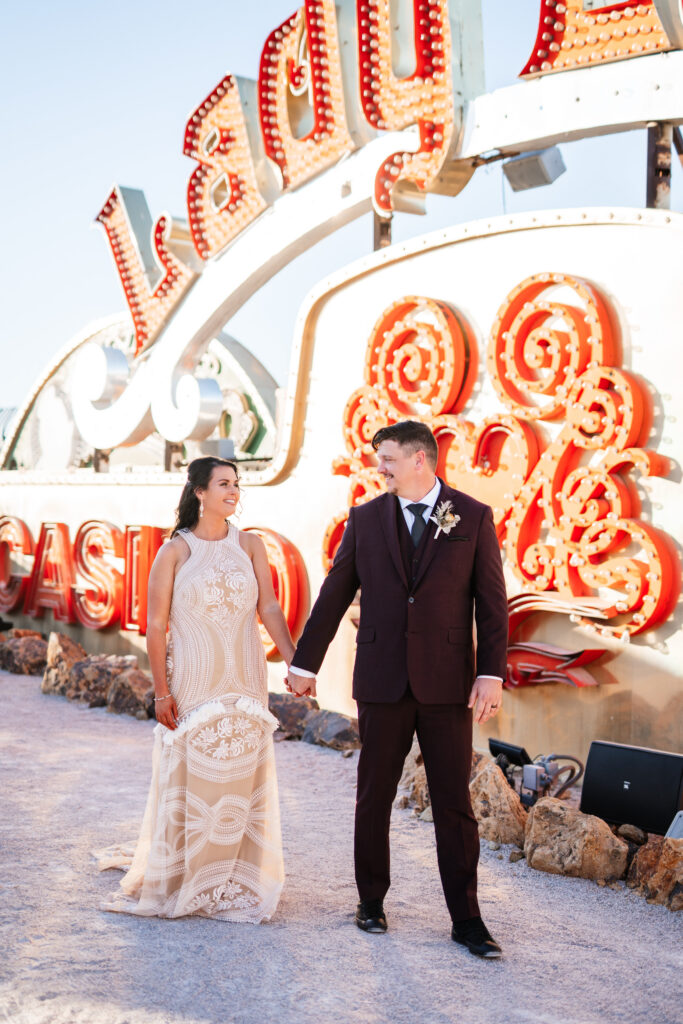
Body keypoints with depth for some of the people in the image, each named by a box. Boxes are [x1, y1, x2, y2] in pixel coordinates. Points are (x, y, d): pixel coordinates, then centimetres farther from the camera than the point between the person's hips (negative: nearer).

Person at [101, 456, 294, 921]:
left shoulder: (250, 545, 6)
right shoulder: (175, 551, -2)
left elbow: (270, 608, -1)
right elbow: (155, 626, -3)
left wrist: (294, 660, -13)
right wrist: (162, 691, -7)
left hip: (244, 682, 3)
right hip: (193, 682, -2)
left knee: (241, 779, 5)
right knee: (189, 778, 3)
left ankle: (235, 883, 18)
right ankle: (181, 880, 20)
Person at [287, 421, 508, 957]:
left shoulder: (474, 517, 1)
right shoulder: (365, 519, 5)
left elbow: (492, 603, -2)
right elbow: (334, 596, 9)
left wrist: (492, 674, -10)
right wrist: (304, 663, 9)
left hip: (447, 682, -1)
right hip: (382, 681, 2)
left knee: (454, 803, 3)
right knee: (374, 797, 9)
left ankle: (466, 918, 13)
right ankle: (372, 900, 26)